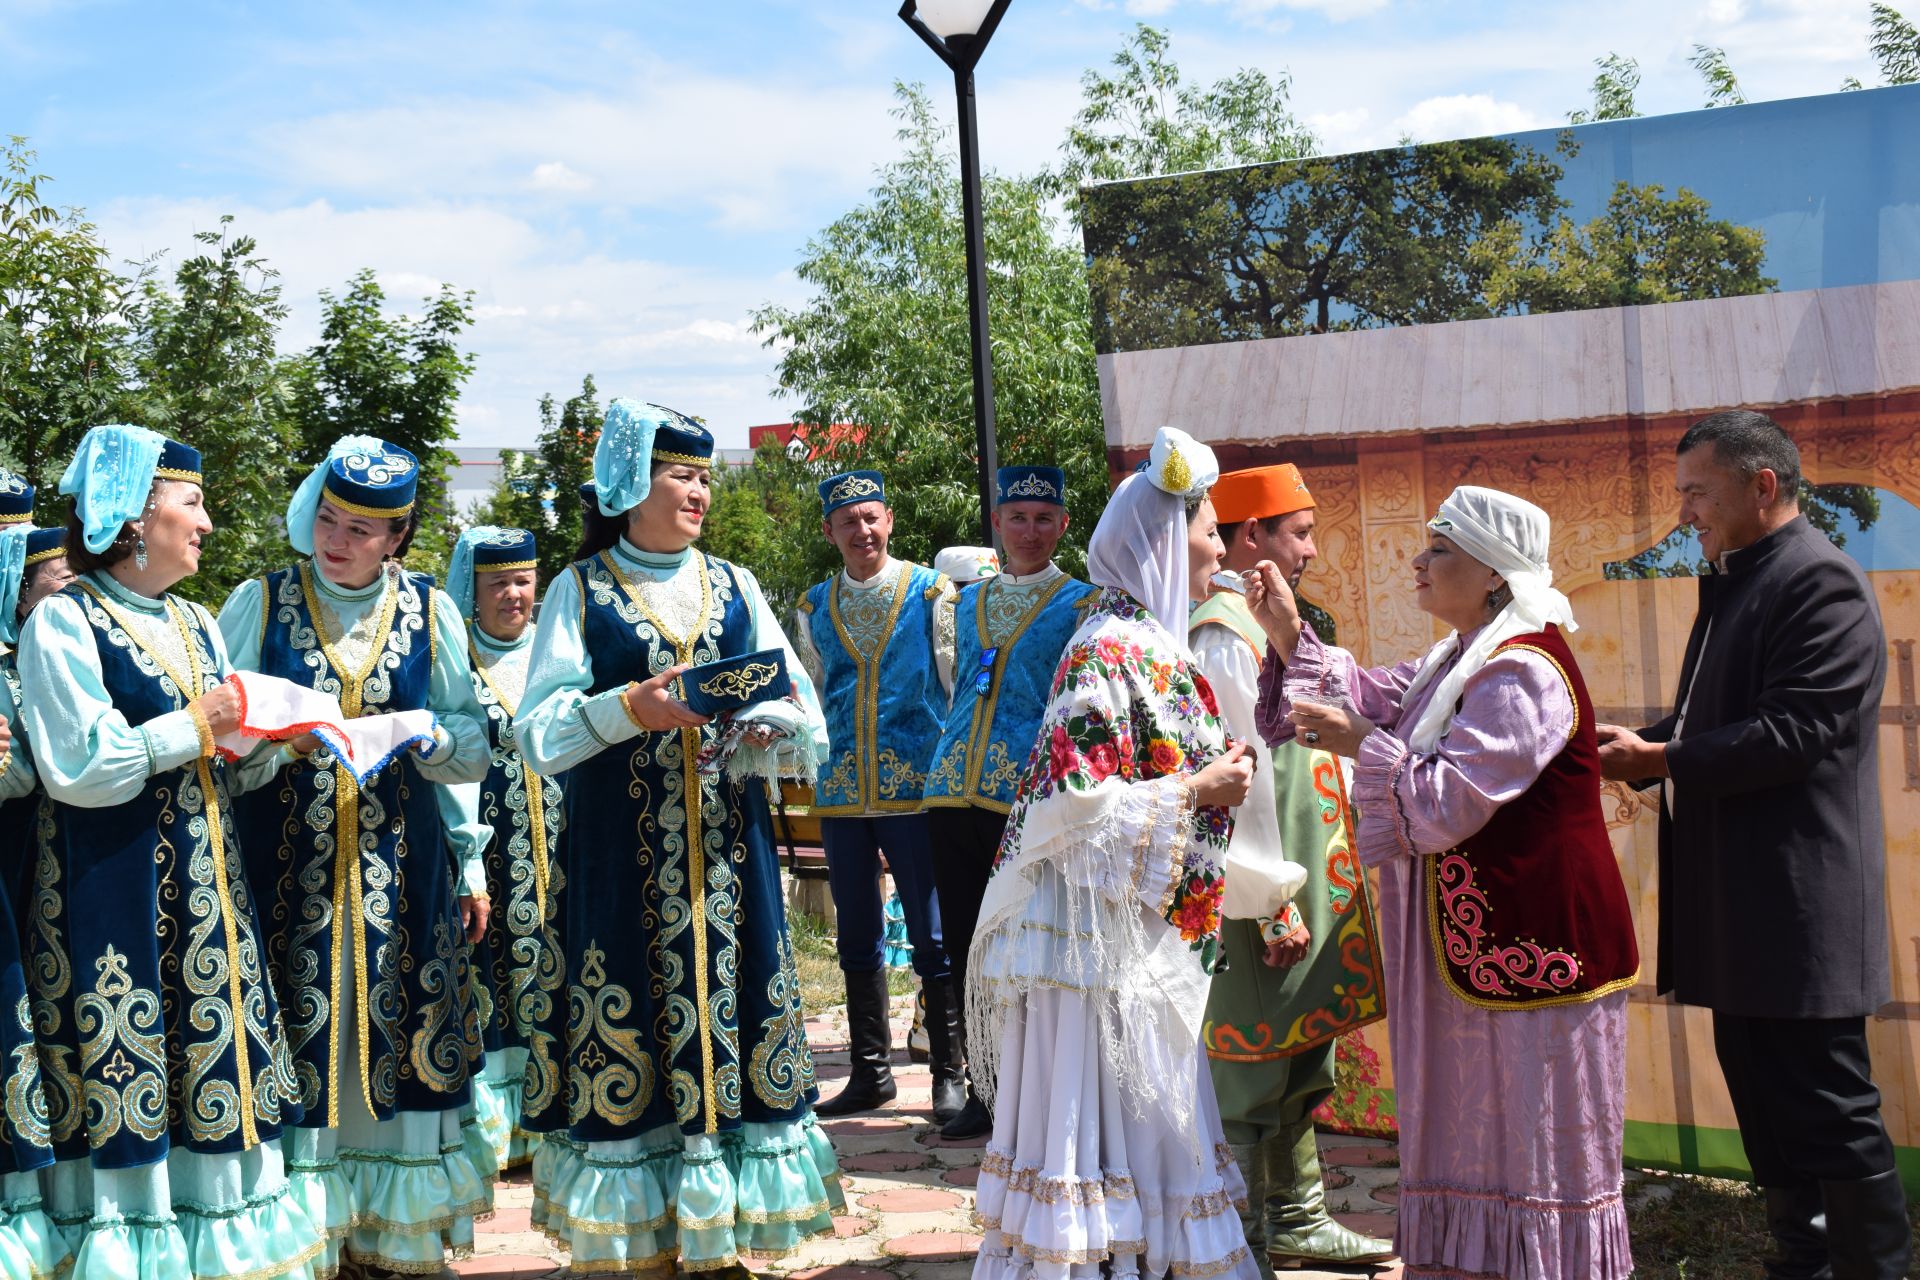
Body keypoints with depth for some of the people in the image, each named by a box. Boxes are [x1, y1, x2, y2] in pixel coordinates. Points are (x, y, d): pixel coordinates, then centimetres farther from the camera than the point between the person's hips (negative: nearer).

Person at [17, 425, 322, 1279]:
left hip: (207, 888, 7)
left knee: (217, 1061, 6)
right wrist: (192, 727, -12)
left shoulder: (195, 625, 15)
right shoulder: (63, 622, -7)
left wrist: (264, 739, -4)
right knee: (125, 1070, -5)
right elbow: (77, 766, -17)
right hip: (114, 901, -7)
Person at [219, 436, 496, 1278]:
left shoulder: (430, 613, 6)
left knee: (400, 1041, 2)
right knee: (292, 1042, -3)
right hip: (285, 863, -1)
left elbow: (473, 750, 7)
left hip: (401, 868, 1)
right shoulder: (258, 603, 4)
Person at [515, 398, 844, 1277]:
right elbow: (537, 735, -5)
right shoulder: (580, 593, 4)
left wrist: (770, 725, -15)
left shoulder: (735, 589, 12)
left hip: (729, 855, 3)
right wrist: (630, 708, -19)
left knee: (731, 1027, 2)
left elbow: (808, 732, 6)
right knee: (627, 1040, -2)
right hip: (621, 863, -3)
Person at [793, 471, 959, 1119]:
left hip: (916, 789, -4)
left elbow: (959, 683, 4)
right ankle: (870, 1072, 20)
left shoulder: (931, 593, 1)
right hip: (840, 793, 4)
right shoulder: (814, 607, 11)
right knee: (857, 937, 10)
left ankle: (950, 1075, 8)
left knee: (933, 937, -1)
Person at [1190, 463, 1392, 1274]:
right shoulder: (1222, 635, -17)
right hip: (1258, 905, -10)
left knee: (1298, 1067, 19)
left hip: (1300, 888, 10)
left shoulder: (1264, 623, 14)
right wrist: (1275, 902, -21)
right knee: (1250, 1083, -2)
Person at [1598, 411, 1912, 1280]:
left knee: (1827, 1110, -3)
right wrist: (1637, 741, 4)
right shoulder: (1735, 585, 16)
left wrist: (1658, 760, -18)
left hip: (1798, 905, -10)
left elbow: (1793, 733, -22)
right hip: (1741, 898, 10)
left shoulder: (1819, 581, -14)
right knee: (1765, 1101, 16)